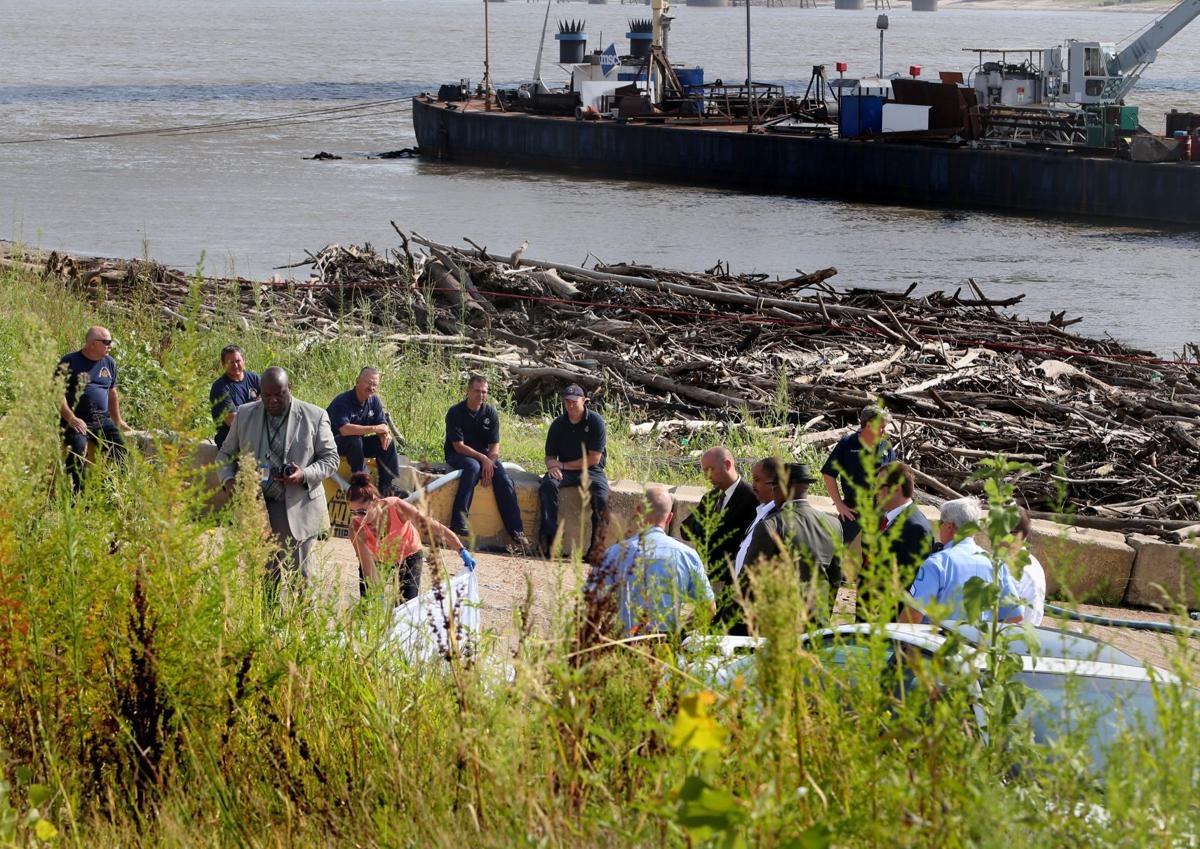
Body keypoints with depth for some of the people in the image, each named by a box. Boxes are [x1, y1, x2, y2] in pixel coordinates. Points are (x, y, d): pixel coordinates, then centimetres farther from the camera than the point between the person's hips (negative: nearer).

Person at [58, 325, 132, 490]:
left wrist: (118, 421, 31)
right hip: (76, 420, -5)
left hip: (102, 420, 5)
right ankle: (76, 494, -29)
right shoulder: (69, 362, -2)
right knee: (78, 446, -33)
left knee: (120, 449, -17)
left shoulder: (109, 362, 17)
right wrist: (71, 418, -17)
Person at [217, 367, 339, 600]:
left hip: (297, 509, -2)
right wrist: (228, 479, -5)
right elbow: (226, 454, 16)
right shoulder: (245, 414, 8)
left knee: (298, 579, 2)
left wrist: (305, 475, -15)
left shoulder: (315, 417, -1)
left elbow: (330, 458, 4)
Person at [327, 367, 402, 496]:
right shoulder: (342, 401, -24)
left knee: (387, 442, -10)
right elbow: (344, 429, -38)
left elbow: (382, 424, 3)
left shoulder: (374, 401, 1)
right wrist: (374, 428, -34)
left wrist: (385, 433, -24)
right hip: (334, 443, -7)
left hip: (357, 443, 7)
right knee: (354, 440, -37)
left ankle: (386, 485, -8)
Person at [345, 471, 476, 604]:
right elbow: (367, 565, -29)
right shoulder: (356, 527, -32)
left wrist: (462, 551, -27)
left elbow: (433, 526, -27)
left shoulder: (396, 507, -34)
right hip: (378, 561, 1)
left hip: (408, 556, -1)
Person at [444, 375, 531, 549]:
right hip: (458, 456, -4)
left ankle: (516, 531, -18)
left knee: (505, 481, -21)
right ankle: (458, 521, -42)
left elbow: (495, 445, 1)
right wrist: (483, 459, -24)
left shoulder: (490, 412, 3)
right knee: (473, 466, -38)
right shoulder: (455, 413, -9)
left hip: (485, 456, 4)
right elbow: (458, 446, -15)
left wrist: (489, 463, -18)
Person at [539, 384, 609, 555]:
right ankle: (549, 537, -31)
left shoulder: (595, 421, -5)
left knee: (601, 496, -32)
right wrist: (552, 466, -15)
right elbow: (550, 456, 11)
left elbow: (594, 458, -9)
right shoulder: (558, 424, 7)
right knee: (548, 484, -30)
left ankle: (596, 545, -22)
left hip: (590, 470, -3)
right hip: (564, 470, 3)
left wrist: (564, 466, -9)